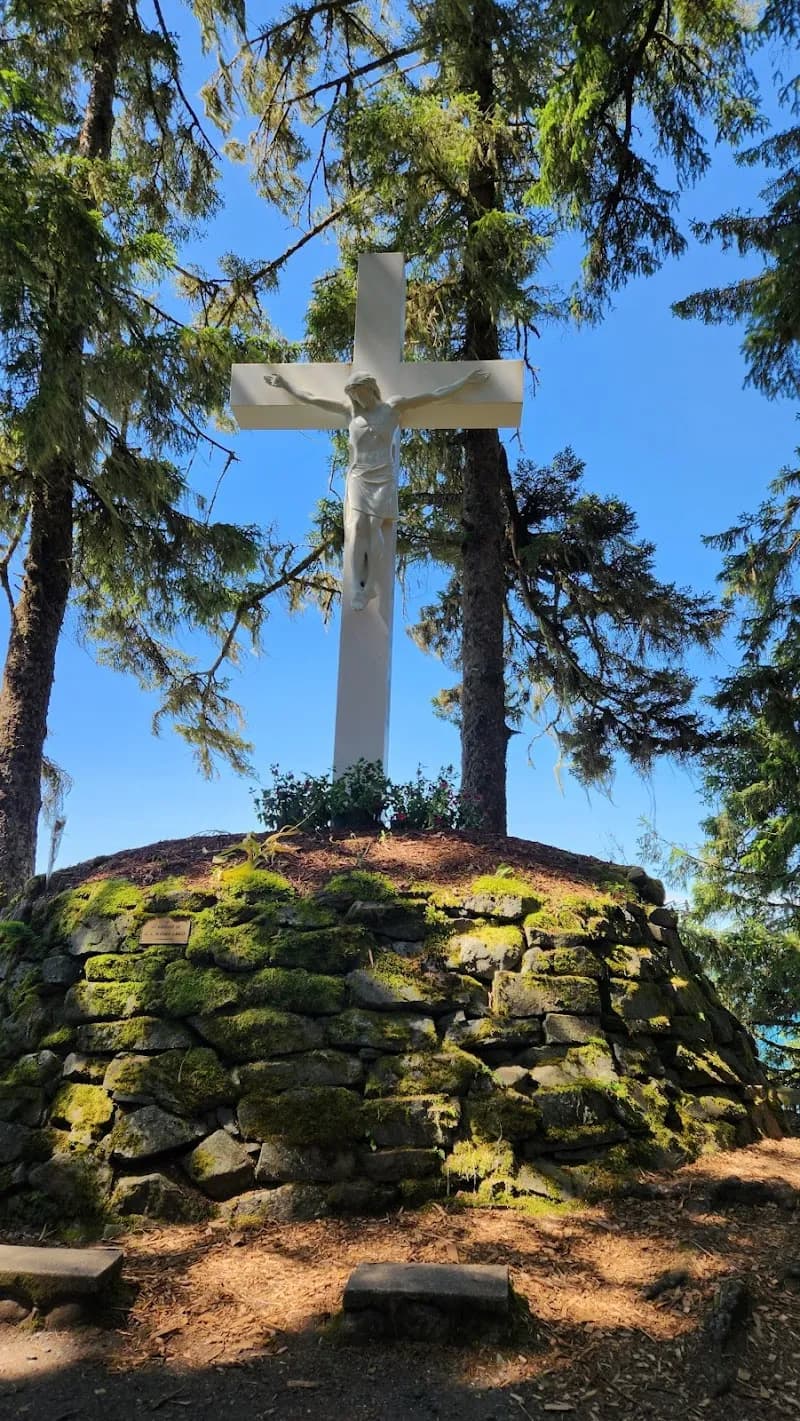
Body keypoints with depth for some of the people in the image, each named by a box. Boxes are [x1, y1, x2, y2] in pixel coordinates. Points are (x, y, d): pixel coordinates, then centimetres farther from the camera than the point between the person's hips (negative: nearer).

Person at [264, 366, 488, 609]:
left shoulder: (392, 406, 5)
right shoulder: (350, 410, 11)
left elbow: (434, 395, 7)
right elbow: (310, 398, 19)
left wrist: (466, 380, 7)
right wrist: (285, 384, 24)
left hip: (383, 480, -1)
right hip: (357, 478, 1)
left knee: (375, 530, -10)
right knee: (356, 528, -13)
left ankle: (371, 586, -4)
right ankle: (357, 589, -17)